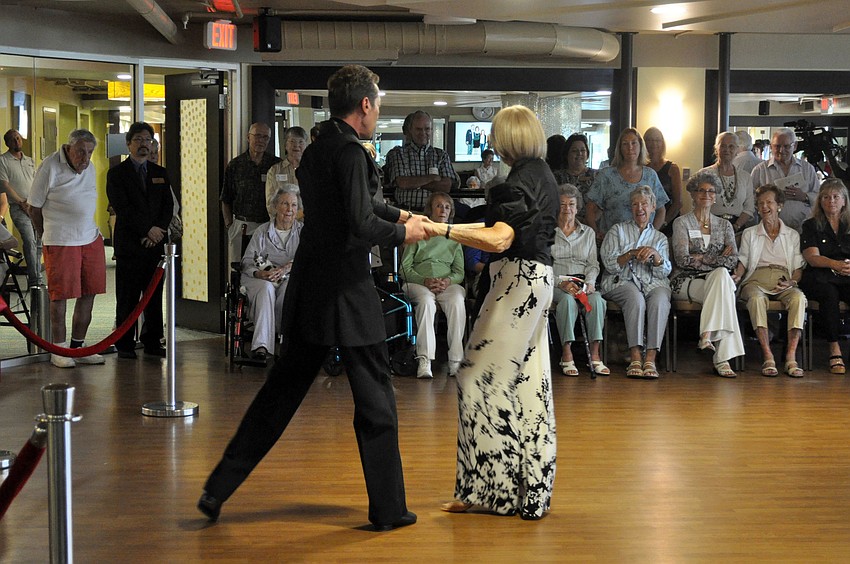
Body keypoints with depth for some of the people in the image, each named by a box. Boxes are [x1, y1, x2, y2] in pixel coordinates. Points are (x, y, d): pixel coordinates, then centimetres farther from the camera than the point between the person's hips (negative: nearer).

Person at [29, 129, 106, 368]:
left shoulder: (89, 168, 12)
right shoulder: (50, 167, -9)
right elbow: (34, 207, -2)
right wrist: (46, 235, 8)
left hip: (91, 238, 7)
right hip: (60, 242, -6)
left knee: (88, 293, 6)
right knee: (60, 295, -2)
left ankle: (78, 347, 16)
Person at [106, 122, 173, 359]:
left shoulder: (160, 173, 16)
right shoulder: (116, 173, 1)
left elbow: (168, 206, 10)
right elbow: (121, 208, -9)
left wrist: (158, 231, -6)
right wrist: (148, 230, -13)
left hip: (155, 242, 4)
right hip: (129, 243, -4)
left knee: (154, 295, 4)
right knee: (127, 297, -1)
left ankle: (152, 342, 11)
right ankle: (125, 344, 4)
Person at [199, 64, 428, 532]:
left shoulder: (316, 149, 13)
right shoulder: (350, 151, -15)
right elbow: (360, 223, -21)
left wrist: (398, 214, 27)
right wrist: (402, 233, -5)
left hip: (308, 290, 8)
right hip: (346, 290, -8)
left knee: (281, 391, 14)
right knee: (374, 399, 4)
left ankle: (218, 489, 14)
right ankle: (387, 508, 13)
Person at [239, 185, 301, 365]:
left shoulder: (303, 232, 13)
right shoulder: (262, 231, 12)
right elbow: (247, 262, 6)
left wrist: (285, 268, -20)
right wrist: (259, 273, -17)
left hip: (290, 278, 0)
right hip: (261, 280, 0)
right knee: (266, 289, -36)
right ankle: (261, 345, -48)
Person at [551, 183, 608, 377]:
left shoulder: (588, 232, 19)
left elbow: (593, 264, 13)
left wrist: (589, 283, -8)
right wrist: (561, 282, -17)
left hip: (583, 283, 3)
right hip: (555, 284, -3)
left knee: (596, 299, -32)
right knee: (568, 299, -38)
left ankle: (595, 354, -32)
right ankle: (566, 355, -35)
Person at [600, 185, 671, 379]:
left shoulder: (660, 238, 22)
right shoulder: (617, 230, 17)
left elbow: (665, 272, 8)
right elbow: (610, 264, 3)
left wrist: (655, 254, -11)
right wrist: (632, 254, -13)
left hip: (652, 283, 2)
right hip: (621, 282, -2)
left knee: (660, 300, -34)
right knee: (636, 298, -36)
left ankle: (651, 359, -39)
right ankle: (635, 358, -39)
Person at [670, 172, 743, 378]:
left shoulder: (724, 225, 18)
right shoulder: (682, 223, 8)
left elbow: (732, 260, 3)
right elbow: (682, 260, -7)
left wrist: (700, 258, -10)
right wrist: (717, 257, -5)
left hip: (717, 278, 3)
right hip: (686, 282, -2)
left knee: (722, 275, -35)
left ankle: (708, 334, -37)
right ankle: (722, 357, -39)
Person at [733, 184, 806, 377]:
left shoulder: (792, 235, 22)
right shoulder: (749, 233, 23)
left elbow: (798, 268, 14)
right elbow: (743, 262, 15)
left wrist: (792, 282, -8)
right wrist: (736, 276, -8)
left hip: (783, 282, 1)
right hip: (756, 280, 0)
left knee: (799, 297, -36)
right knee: (756, 298, -38)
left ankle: (791, 357, -40)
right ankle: (767, 357, -42)